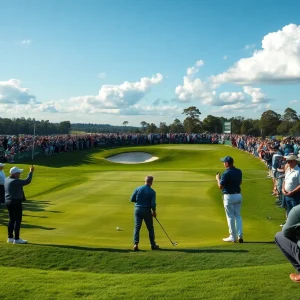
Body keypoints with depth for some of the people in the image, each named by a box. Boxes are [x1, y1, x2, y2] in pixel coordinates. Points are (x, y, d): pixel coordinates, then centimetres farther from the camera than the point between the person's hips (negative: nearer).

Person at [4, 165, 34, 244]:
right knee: (18, 220, -2)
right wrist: (31, 172, -12)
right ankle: (16, 239, 0)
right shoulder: (15, 181, -20)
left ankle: (10, 238, 22)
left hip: (8, 201, 9)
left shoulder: (7, 179, 6)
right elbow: (27, 181, -20)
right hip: (16, 202, -9)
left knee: (11, 219, 16)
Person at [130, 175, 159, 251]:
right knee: (150, 228, 11)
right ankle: (153, 245, 19)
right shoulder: (152, 192, -9)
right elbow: (153, 204, -14)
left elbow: (132, 199, 0)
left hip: (138, 209, 2)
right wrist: (154, 212, 4)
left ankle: (135, 244, -5)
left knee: (137, 227, 4)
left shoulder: (138, 189, -3)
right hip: (147, 211, -2)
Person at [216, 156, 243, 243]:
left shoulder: (226, 174, -18)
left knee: (230, 217, 4)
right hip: (238, 195, 6)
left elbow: (220, 186, -15)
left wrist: (218, 179, 2)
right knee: (238, 216, 13)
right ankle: (240, 235, 7)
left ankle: (233, 237, 10)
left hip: (229, 196, -6)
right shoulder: (239, 171, 4)